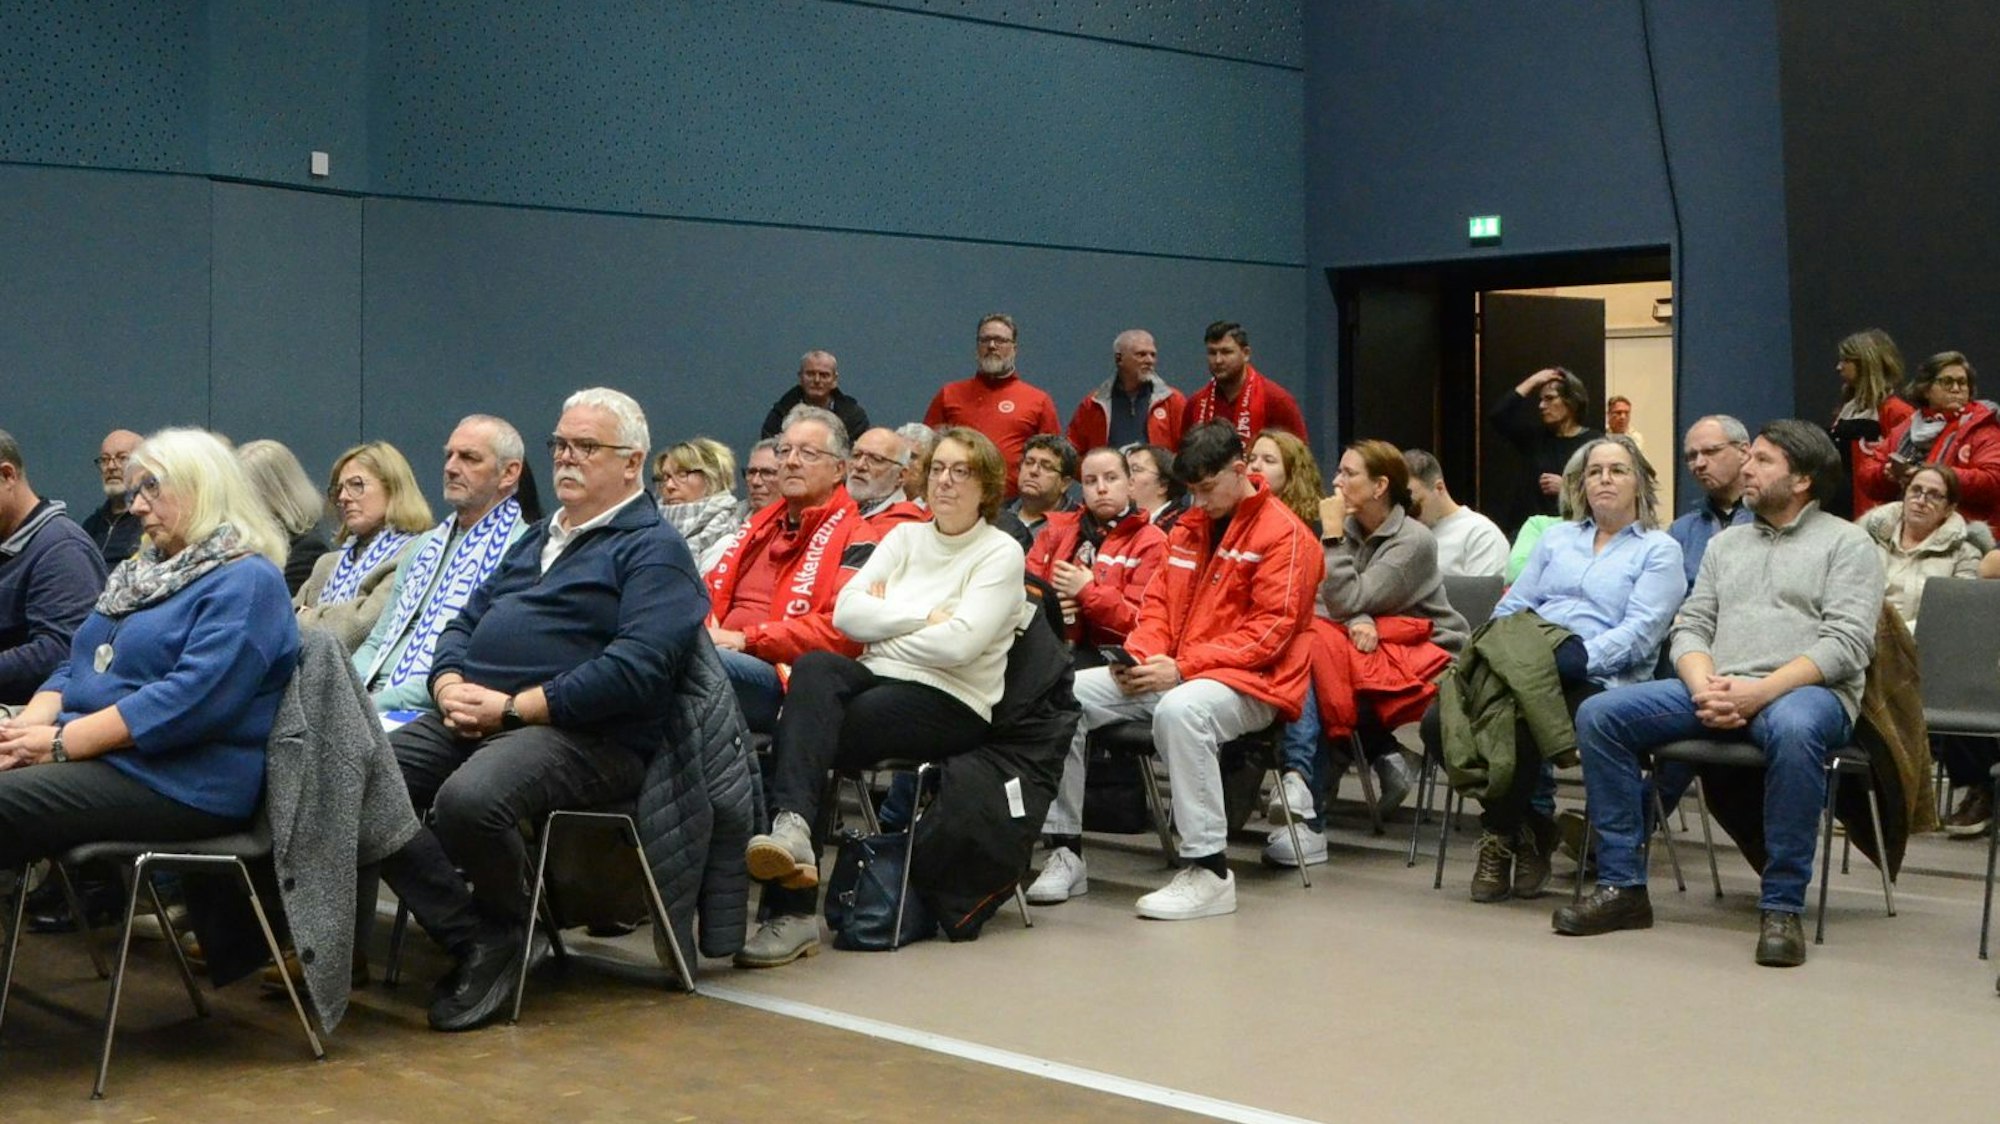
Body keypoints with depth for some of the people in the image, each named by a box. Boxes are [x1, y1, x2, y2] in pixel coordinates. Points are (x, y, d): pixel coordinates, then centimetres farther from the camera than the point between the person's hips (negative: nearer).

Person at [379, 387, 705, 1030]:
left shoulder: (654, 549, -1)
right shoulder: (538, 538, 27)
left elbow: (635, 667, -16)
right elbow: (465, 621, 25)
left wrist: (513, 708, -16)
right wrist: (451, 686, 0)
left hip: (582, 736, -8)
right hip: (471, 718, 8)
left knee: (468, 798, -35)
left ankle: (506, 930, -4)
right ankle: (475, 943, -12)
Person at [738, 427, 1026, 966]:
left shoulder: (1001, 553, 2)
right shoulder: (905, 537, 19)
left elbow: (959, 644, -14)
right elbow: (846, 610, 4)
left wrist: (886, 622, -1)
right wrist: (925, 616, -6)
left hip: (951, 704, -5)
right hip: (878, 680, 5)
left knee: (804, 729, -27)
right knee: (814, 667, -29)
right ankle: (792, 826, -44)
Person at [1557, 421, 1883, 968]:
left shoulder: (1847, 544, 7)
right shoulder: (1725, 543, 25)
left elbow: (1847, 643, -6)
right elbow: (1690, 628, 16)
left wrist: (1760, 691, -20)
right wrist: (1705, 688, -8)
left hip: (1808, 691, -5)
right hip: (1717, 691, 5)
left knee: (1793, 729, -42)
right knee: (1599, 714, -15)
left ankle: (1783, 907, -31)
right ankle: (1623, 887, -13)